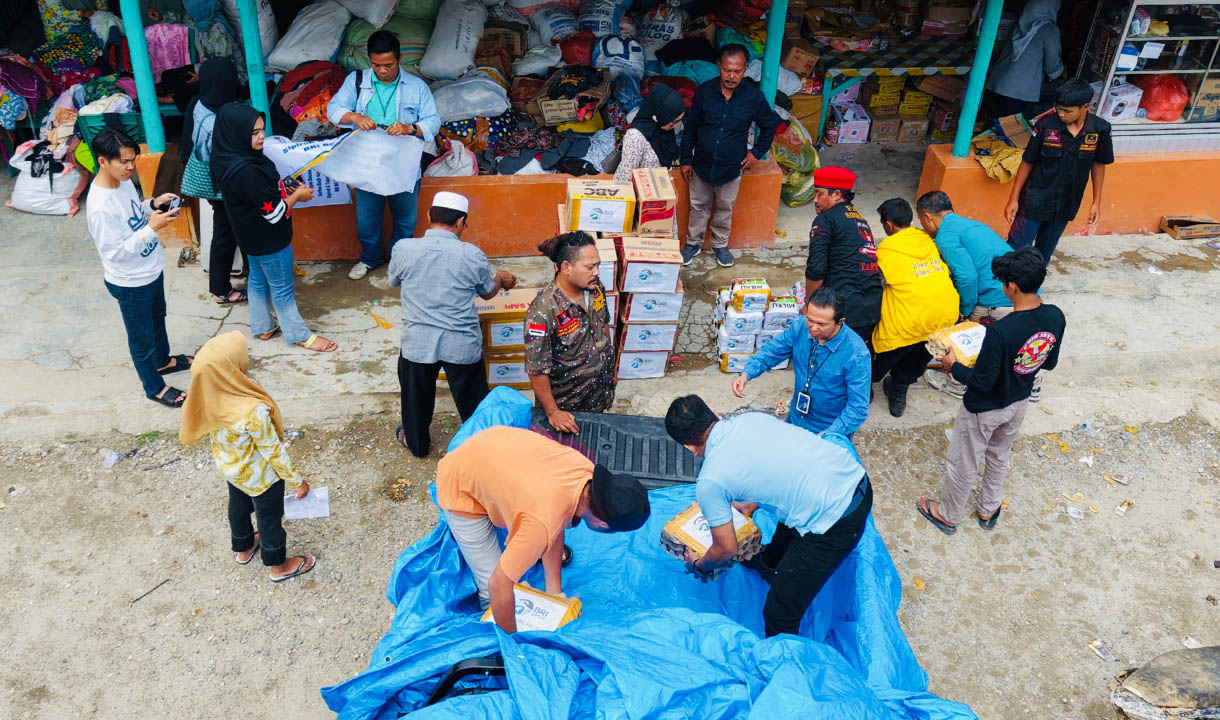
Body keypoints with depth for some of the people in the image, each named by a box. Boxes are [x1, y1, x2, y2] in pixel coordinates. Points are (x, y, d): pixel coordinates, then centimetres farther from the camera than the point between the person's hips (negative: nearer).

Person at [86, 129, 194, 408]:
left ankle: (163, 360, 56)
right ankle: (154, 387, 34)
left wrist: (154, 204, -8)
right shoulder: (100, 207, -33)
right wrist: (152, 228, -32)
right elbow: (115, 252, -28)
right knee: (142, 338, 14)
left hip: (152, 270, 8)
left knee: (158, 319, 31)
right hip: (131, 284, -8)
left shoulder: (123, 181, -7)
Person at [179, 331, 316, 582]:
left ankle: (244, 548, 61)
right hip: (259, 475, -6)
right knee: (270, 517, 20)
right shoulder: (253, 410, -43)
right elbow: (273, 451, -28)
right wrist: (297, 481, -12)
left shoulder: (207, 395, -23)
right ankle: (278, 566, 46)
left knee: (238, 507, 32)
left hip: (229, 465, 6)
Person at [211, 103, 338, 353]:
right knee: (282, 288, 9)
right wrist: (297, 195, -12)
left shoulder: (231, 159, -6)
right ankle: (299, 335, 26)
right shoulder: (246, 171, -35)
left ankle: (262, 327, 43)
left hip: (253, 237, 9)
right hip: (269, 240, -9)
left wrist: (285, 189, 0)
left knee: (258, 280, 24)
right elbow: (274, 212, -28)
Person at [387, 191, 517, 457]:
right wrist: (502, 279, 27)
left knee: (417, 395, 24)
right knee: (472, 398, 20)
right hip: (462, 345, -1)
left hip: (418, 343, 1)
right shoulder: (472, 255, -13)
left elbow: (393, 280, 10)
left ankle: (416, 443, 44)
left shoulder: (403, 249, -11)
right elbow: (488, 292, 5)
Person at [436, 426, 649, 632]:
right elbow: (499, 585, -30)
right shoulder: (542, 524, -39)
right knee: (491, 592, -5)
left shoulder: (587, 470, -19)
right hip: (461, 490, -6)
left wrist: (554, 590, 3)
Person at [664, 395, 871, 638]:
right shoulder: (752, 417, 7)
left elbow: (727, 550, 2)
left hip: (833, 522, -9)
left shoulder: (709, 482, -10)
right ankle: (769, 564, 68)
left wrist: (698, 566, 23)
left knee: (780, 614, 8)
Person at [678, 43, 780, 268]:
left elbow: (770, 125, 4)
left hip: (732, 167, 0)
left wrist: (757, 152, 1)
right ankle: (693, 242, 38)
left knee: (725, 209, 18)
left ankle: (720, 245, 40)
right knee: (698, 206, 17)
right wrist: (686, 160, 1)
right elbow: (690, 128, -2)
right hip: (702, 164, 1)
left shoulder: (753, 96, -14)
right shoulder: (704, 91, -13)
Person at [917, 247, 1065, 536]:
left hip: (984, 409, -6)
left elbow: (983, 381, -27)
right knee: (999, 457, 31)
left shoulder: (1000, 331, -37)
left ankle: (948, 516, 40)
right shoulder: (1055, 318, -17)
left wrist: (953, 365, -11)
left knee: (962, 464, 18)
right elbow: (1049, 363, 0)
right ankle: (988, 511, 51)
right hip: (1019, 403, 7)